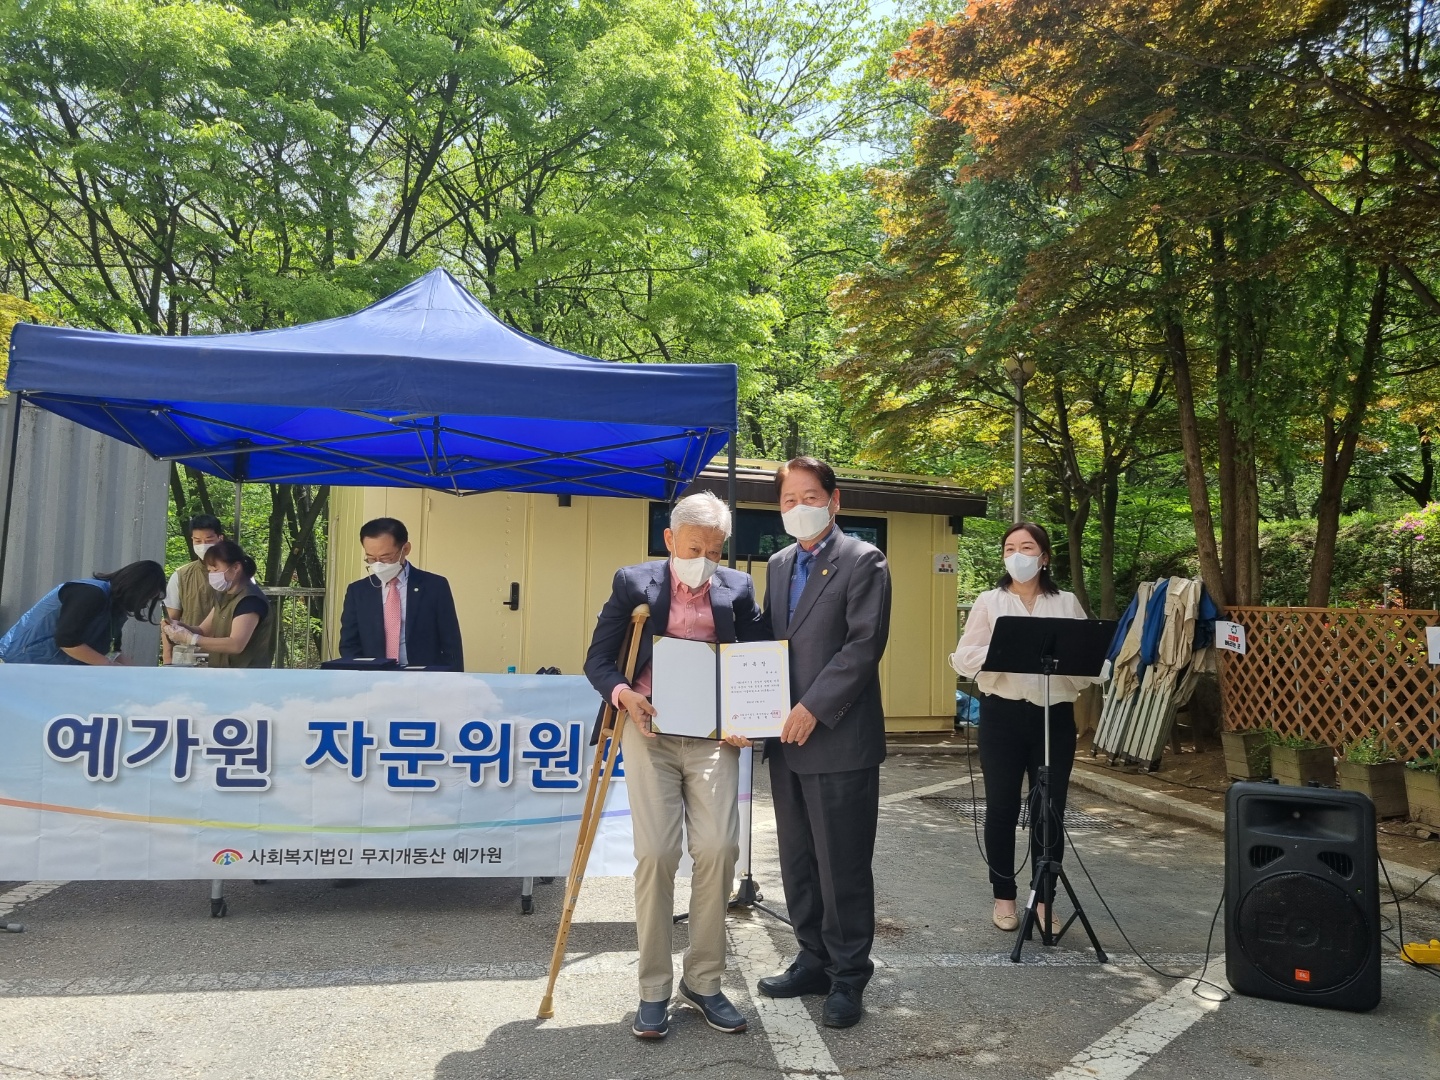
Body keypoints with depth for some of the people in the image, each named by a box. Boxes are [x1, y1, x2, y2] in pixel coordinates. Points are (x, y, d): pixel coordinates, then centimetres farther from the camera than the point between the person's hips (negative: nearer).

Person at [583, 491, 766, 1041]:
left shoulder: (738, 588, 6)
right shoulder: (633, 583, 2)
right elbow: (598, 660, 2)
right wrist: (623, 694, -19)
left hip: (714, 737, 2)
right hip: (651, 732, -1)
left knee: (718, 849, -9)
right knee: (656, 855, -7)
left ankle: (703, 981, 10)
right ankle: (654, 989, 10)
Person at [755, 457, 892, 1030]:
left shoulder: (862, 561, -6)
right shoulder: (778, 564, 15)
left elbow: (865, 643, -15)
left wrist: (813, 708, -18)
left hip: (839, 740, -7)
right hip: (787, 740, 7)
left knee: (842, 866, 2)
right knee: (797, 861, 15)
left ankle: (847, 977, 18)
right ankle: (814, 960, 31)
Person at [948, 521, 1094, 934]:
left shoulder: (1067, 603, 9)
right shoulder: (988, 602, 5)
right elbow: (963, 659, -2)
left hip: (1055, 716, 1)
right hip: (1003, 715, -1)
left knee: (1051, 810, 5)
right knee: (1002, 808, 5)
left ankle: (1044, 899, 19)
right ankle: (1004, 897, 19)